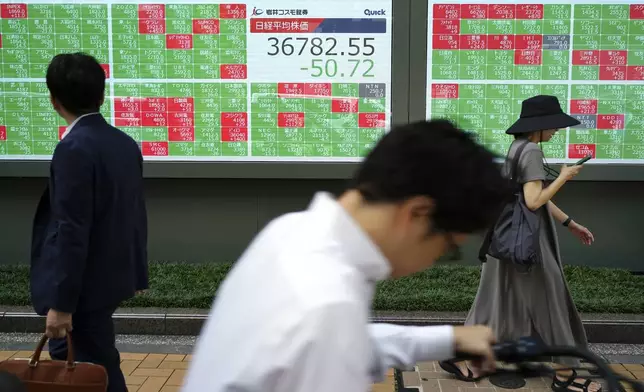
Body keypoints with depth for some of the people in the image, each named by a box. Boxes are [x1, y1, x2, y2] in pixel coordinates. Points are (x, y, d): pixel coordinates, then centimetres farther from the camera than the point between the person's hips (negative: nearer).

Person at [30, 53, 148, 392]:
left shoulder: (74, 149, -20)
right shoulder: (125, 143, 3)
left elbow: (72, 231, -23)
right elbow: (136, 215, 9)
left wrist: (62, 303, -18)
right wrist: (137, 274, 18)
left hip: (85, 285, -8)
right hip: (111, 276, 8)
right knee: (67, 358, 22)